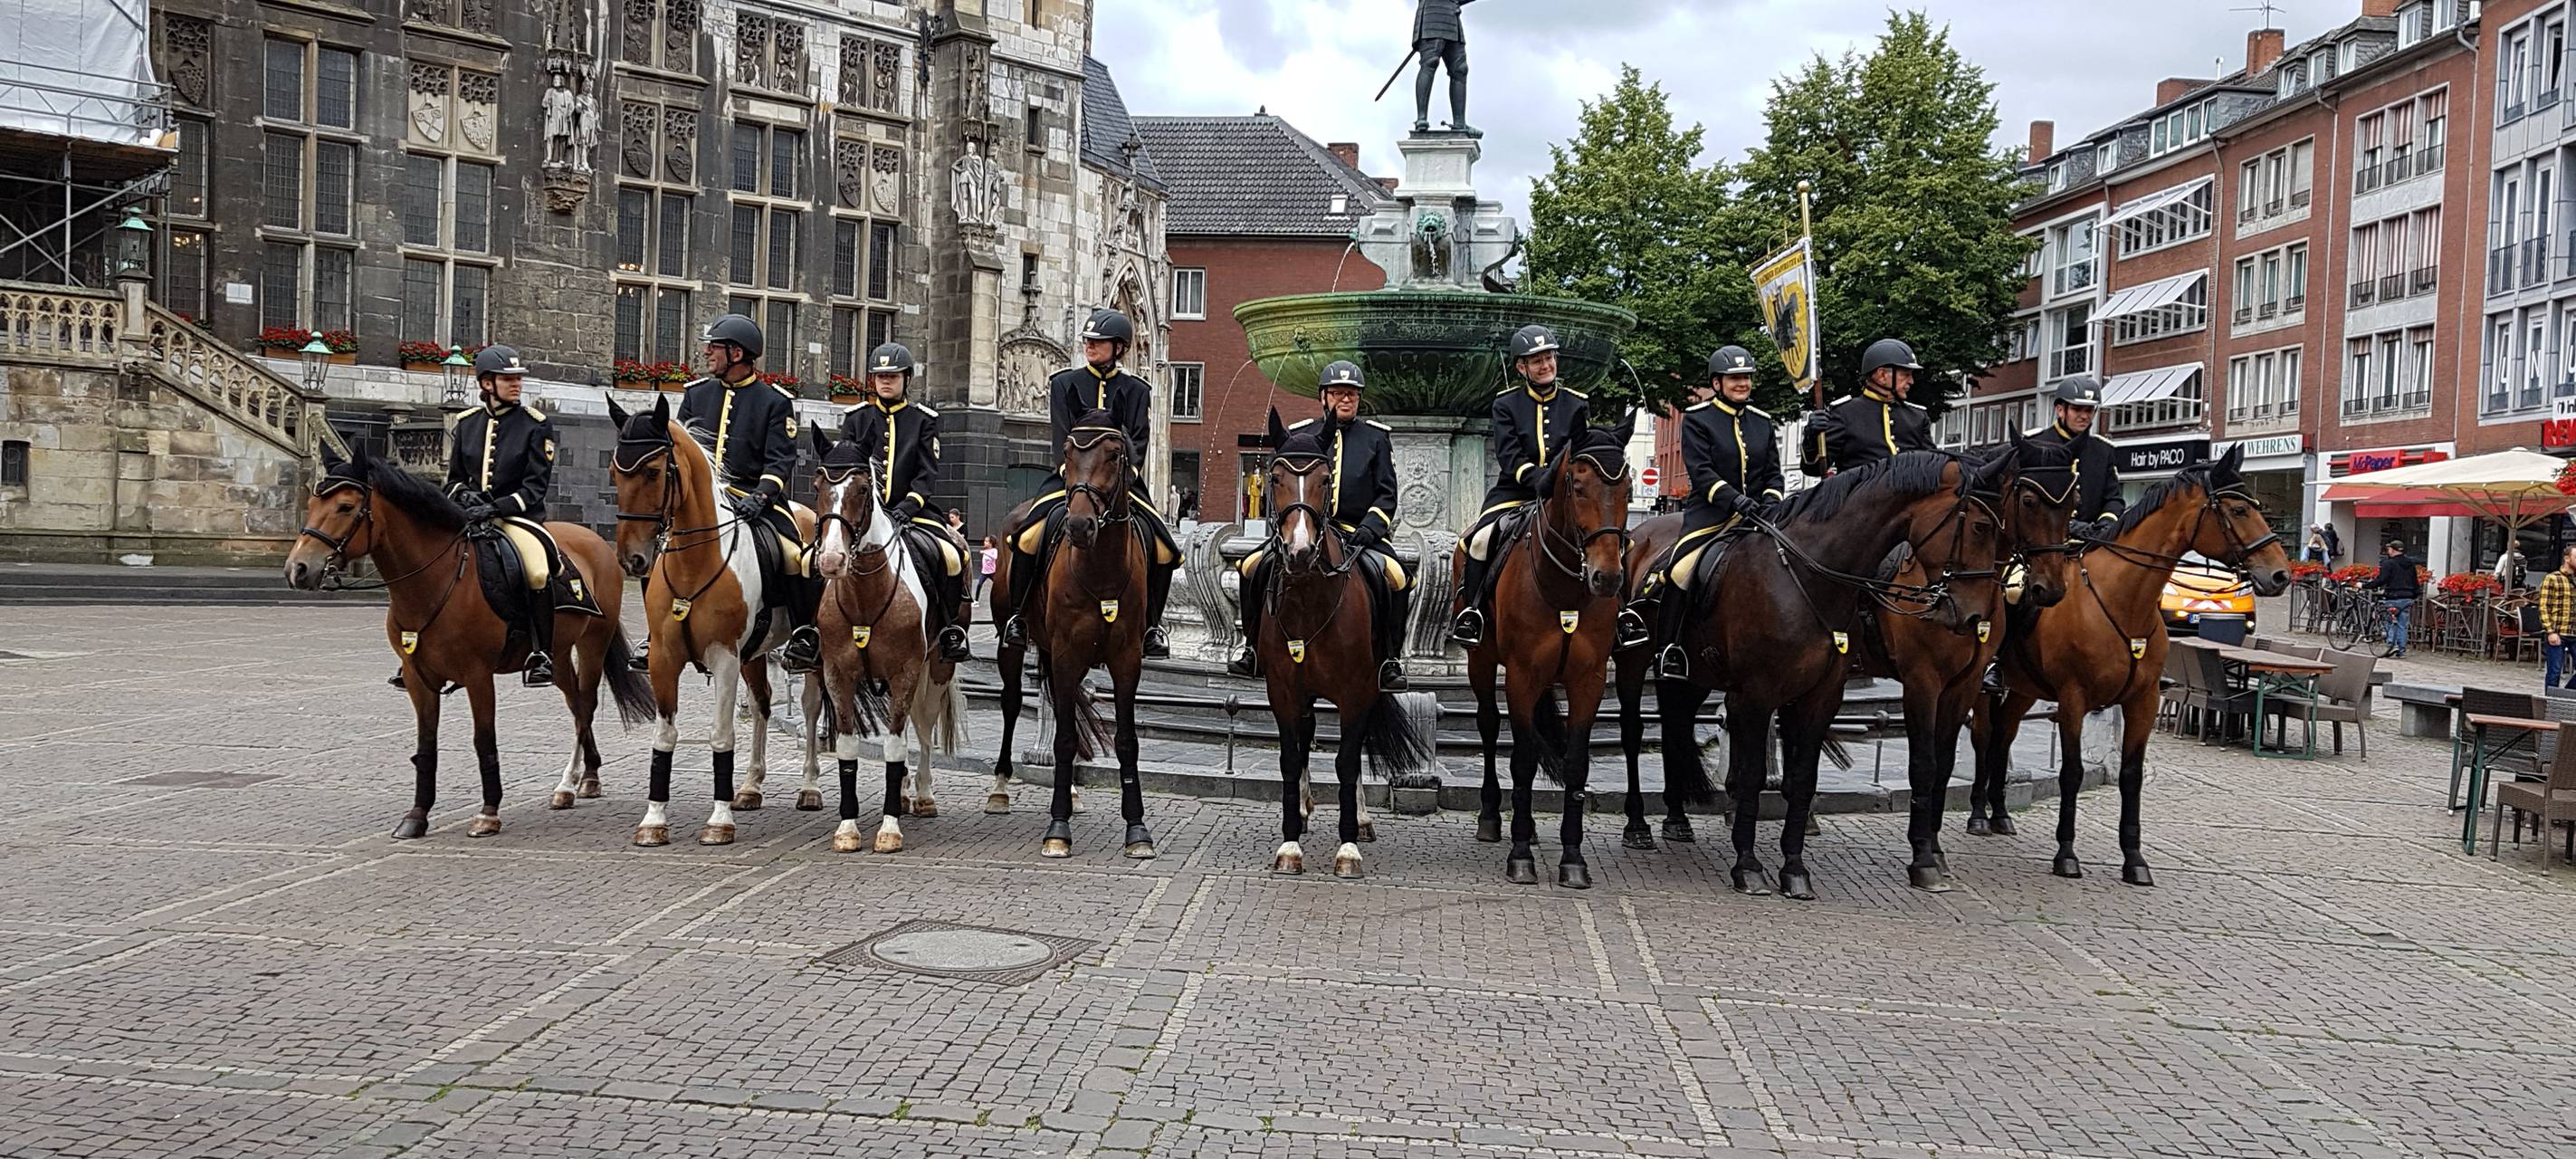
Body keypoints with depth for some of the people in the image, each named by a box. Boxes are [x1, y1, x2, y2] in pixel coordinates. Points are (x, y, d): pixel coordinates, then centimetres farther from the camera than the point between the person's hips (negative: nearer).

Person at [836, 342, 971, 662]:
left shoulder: (924, 420, 7)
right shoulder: (856, 418, 12)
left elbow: (927, 474, 0)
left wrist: (907, 508, -16)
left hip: (912, 512, -1)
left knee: (951, 557, -23)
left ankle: (951, 628, -3)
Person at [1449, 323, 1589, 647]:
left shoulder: (1577, 405, 10)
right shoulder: (1506, 404, 6)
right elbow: (1508, 454, -6)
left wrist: (1560, 480, -16)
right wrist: (1535, 478, -25)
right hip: (1514, 493, -1)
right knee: (1480, 540, -25)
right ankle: (1471, 611, -11)